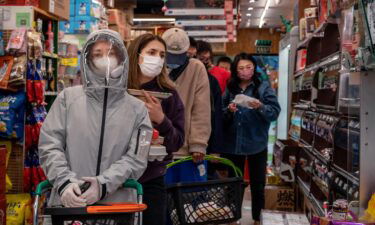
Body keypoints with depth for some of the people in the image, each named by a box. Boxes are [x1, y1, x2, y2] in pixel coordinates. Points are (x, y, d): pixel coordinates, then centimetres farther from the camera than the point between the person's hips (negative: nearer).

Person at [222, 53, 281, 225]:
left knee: (257, 184, 8)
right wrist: (229, 111, -13)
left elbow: (275, 112, -9)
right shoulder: (230, 89, 6)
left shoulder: (264, 87, -2)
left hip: (257, 144, -2)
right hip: (233, 144, 2)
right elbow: (221, 116, 7)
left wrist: (261, 107, -26)